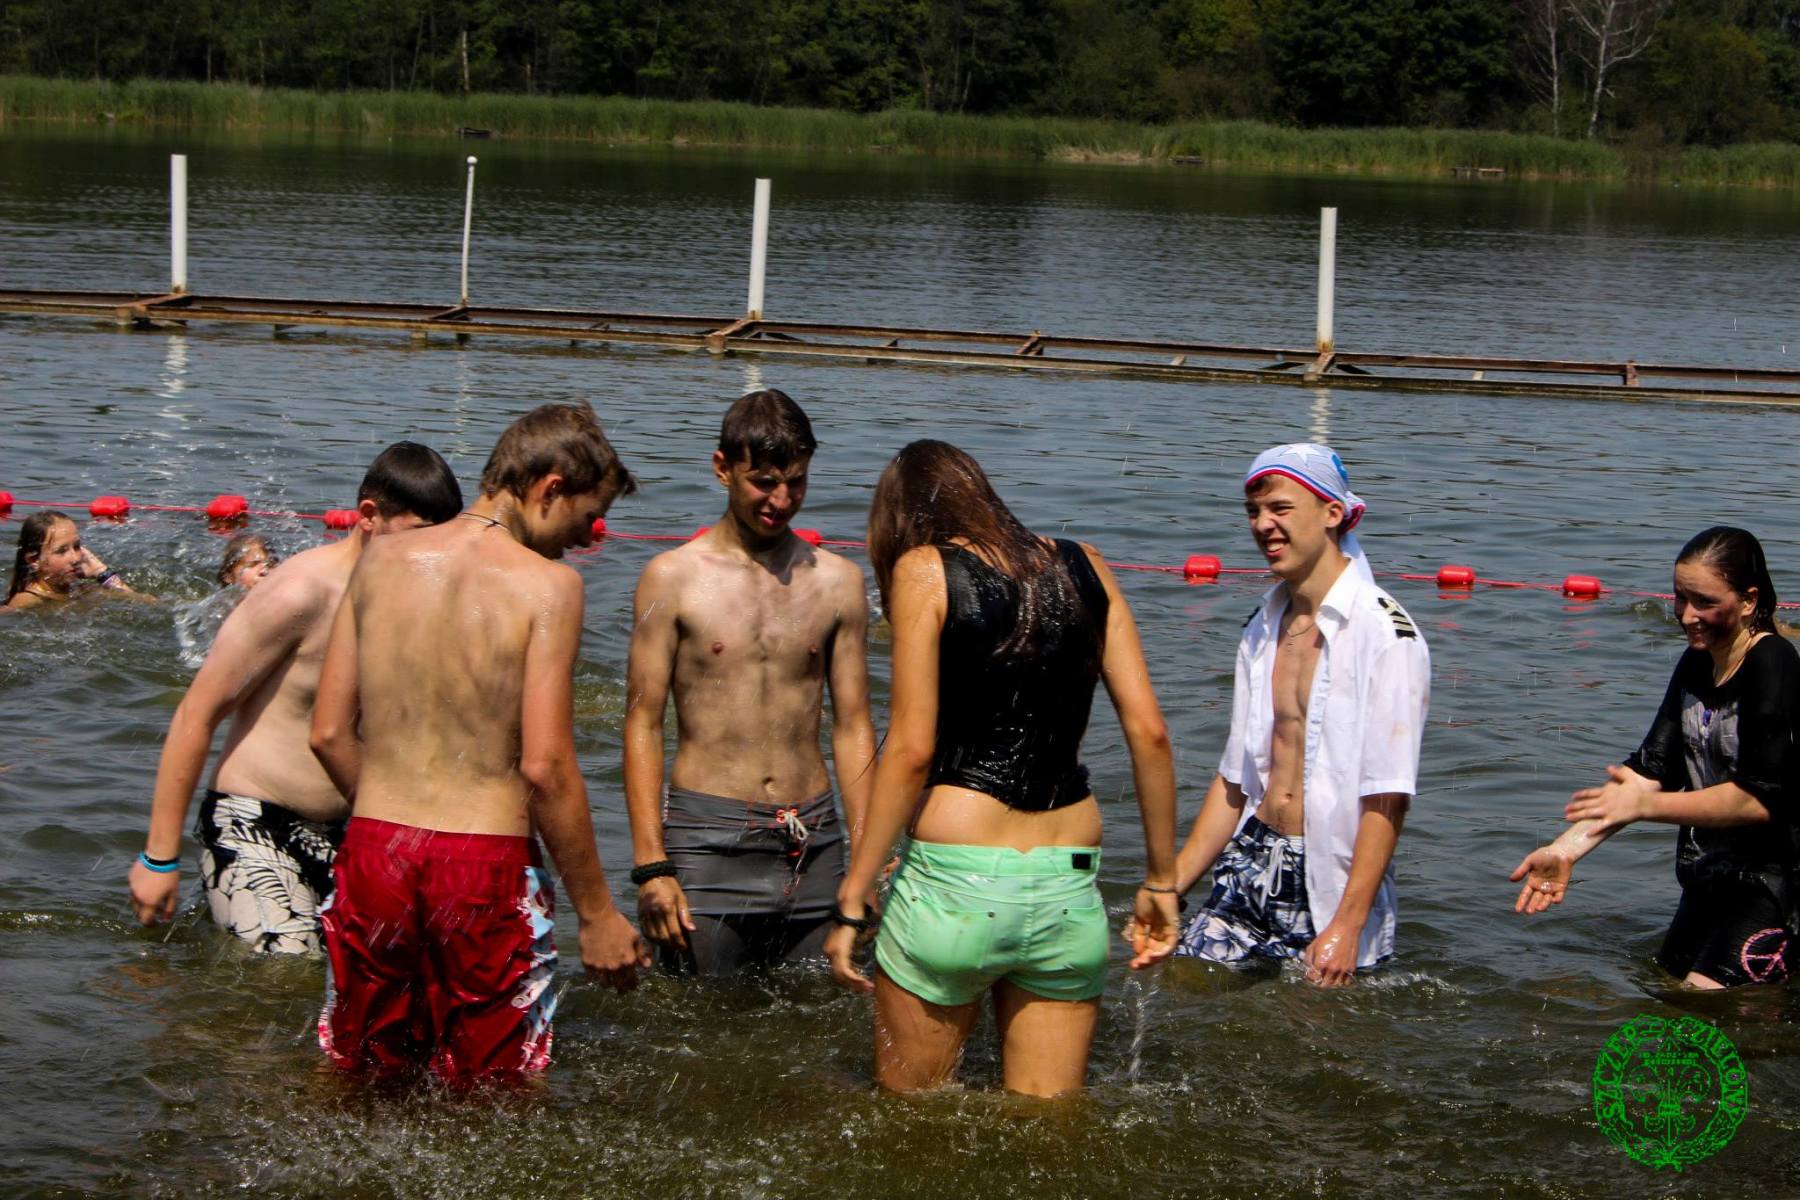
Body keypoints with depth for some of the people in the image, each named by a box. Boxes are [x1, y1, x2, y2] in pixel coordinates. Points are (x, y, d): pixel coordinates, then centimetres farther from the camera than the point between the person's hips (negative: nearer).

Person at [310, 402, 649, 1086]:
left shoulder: (382, 561, 5)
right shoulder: (546, 583, -10)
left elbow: (329, 733, 7)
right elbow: (545, 766, -16)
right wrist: (596, 914, -8)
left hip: (373, 853, 5)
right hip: (485, 867, -4)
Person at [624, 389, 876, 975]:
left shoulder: (837, 581, 8)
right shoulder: (674, 577, 0)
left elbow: (853, 727, 11)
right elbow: (643, 725, -1)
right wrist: (651, 865, -9)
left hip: (813, 848, 3)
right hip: (708, 839, -3)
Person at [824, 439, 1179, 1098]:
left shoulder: (924, 570, -2)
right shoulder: (1084, 568, 10)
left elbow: (912, 751, -9)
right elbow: (1150, 732, 6)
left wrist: (852, 901, -5)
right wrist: (1161, 880, 14)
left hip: (956, 882, -4)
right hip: (1070, 890, 4)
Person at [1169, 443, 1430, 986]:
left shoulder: (1385, 633, -13)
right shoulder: (1262, 630, 11)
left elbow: (1387, 798, -17)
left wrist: (1347, 926, -21)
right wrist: (1168, 889, 11)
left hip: (1333, 880, -6)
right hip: (1251, 869, 7)